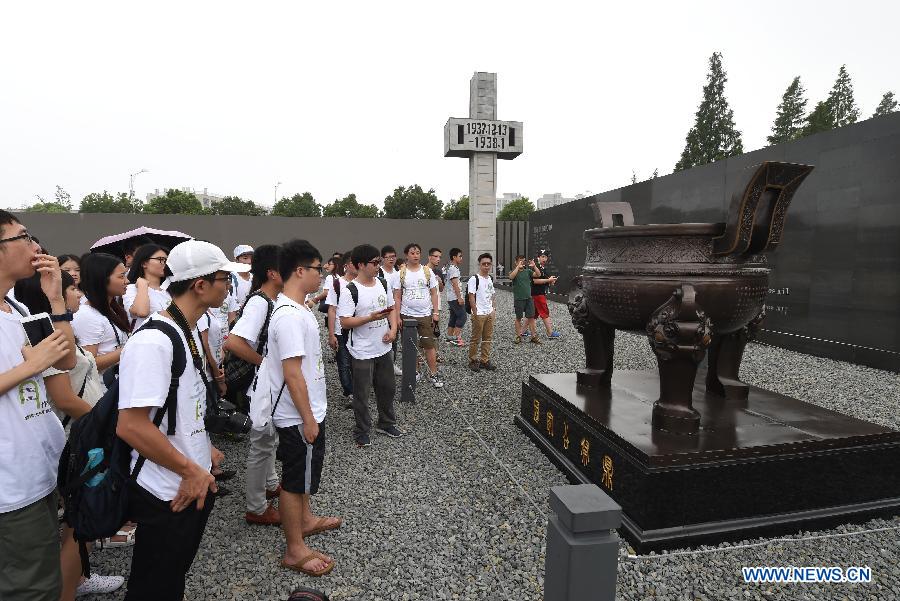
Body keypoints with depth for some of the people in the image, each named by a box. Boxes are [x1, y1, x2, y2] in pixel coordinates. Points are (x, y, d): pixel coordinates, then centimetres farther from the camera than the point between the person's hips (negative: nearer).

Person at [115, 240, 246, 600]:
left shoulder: (188, 332, 6)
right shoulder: (153, 342, -25)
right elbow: (131, 426, -29)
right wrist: (191, 471, -21)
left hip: (193, 486, 9)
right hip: (168, 496, -8)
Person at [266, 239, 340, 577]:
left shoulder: (297, 309, 7)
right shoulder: (289, 316, -25)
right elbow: (292, 374, -26)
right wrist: (308, 419, -20)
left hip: (307, 411, 10)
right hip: (299, 416, -10)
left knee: (302, 475, 25)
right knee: (295, 481, 5)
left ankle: (305, 520, 45)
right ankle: (295, 551, 21)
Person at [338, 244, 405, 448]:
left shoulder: (384, 284, 3)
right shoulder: (350, 291, -16)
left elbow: (391, 308, 13)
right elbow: (345, 322, -18)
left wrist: (393, 328, -3)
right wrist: (371, 318, -28)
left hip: (383, 348, 6)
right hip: (362, 352, -6)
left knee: (388, 387, 18)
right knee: (361, 394, 7)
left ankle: (386, 423, 37)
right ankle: (362, 431, 24)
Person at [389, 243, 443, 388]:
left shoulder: (427, 271, 3)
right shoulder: (400, 274, 1)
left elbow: (434, 293, 5)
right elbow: (397, 297, 1)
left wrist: (436, 312, -1)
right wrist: (397, 316, -5)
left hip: (426, 315, 0)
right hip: (407, 315, 0)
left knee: (430, 345, -1)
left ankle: (433, 374, 8)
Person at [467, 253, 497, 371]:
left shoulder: (490, 279, 12)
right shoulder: (474, 279, -11)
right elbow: (471, 297, -13)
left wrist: (493, 309, 11)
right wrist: (475, 313, -15)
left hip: (489, 313, 7)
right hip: (479, 314, -7)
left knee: (488, 338, 10)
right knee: (476, 338, 1)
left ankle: (485, 360, 19)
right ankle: (473, 360, 13)